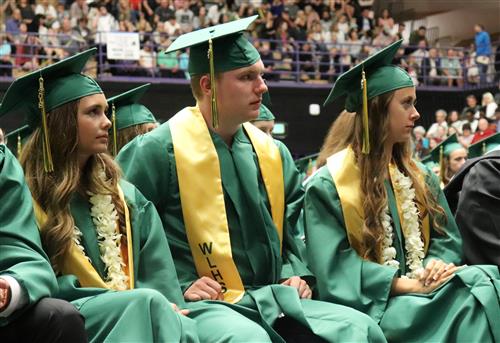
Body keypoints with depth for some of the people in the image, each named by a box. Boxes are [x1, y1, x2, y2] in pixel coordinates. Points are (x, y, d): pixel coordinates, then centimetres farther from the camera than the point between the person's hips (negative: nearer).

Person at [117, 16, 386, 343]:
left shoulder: (272, 153, 13)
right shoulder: (155, 152, -5)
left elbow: (294, 227, 24)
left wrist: (296, 274, 6)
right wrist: (179, 287, -13)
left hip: (270, 300, 6)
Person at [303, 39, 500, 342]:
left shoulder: (419, 177, 17)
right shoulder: (327, 184, -4)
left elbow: (446, 237, 15)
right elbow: (334, 266, -11)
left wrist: (437, 263, -10)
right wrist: (404, 285, -19)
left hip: (422, 290, 6)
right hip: (370, 303, -6)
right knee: (468, 302, -32)